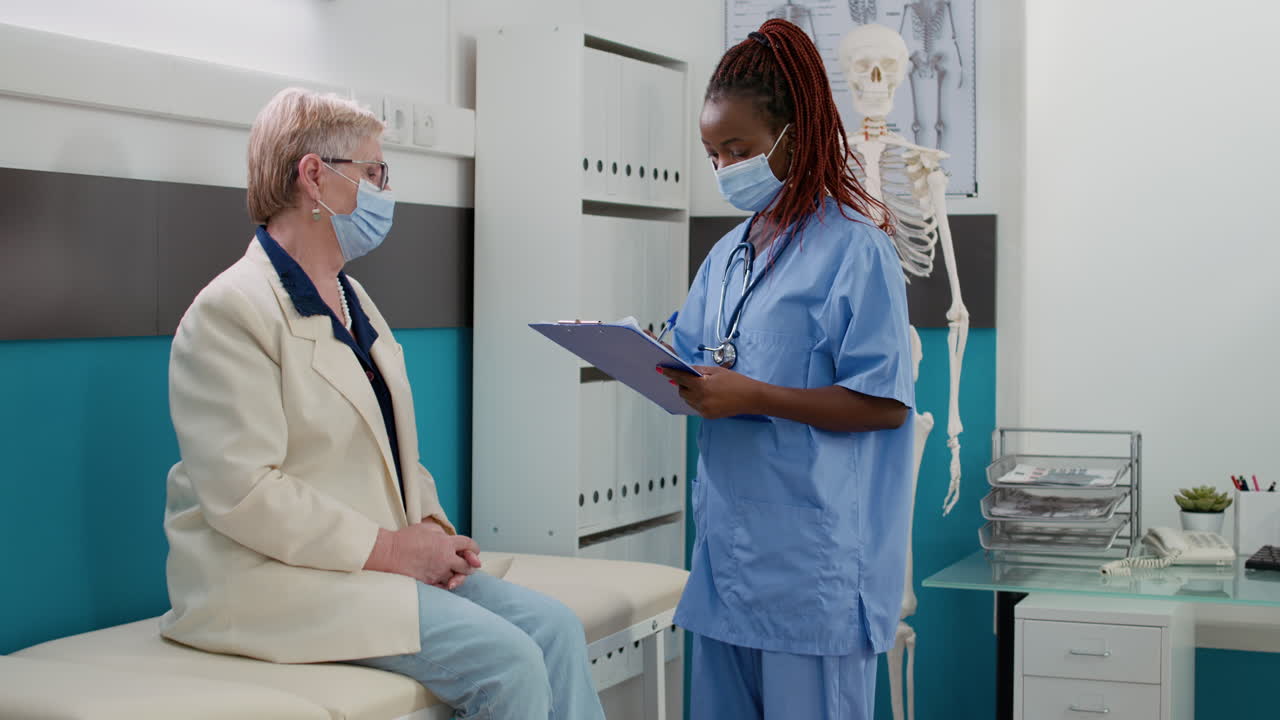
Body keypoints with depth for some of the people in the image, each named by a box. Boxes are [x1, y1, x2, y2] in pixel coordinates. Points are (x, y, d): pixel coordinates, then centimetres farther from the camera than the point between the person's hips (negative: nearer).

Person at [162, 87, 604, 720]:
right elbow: (243, 493, -20)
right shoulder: (231, 311, -11)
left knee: (554, 626, -10)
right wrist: (388, 548, -18)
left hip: (388, 559, 9)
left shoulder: (352, 300, 19)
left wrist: (430, 527, 1)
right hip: (278, 578, -9)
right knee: (506, 661, -22)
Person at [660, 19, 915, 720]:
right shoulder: (726, 255, 16)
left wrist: (752, 396, -20)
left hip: (812, 554, -7)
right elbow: (694, 365, 19)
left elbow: (884, 403, -14)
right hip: (730, 537, 7)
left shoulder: (853, 248, -8)